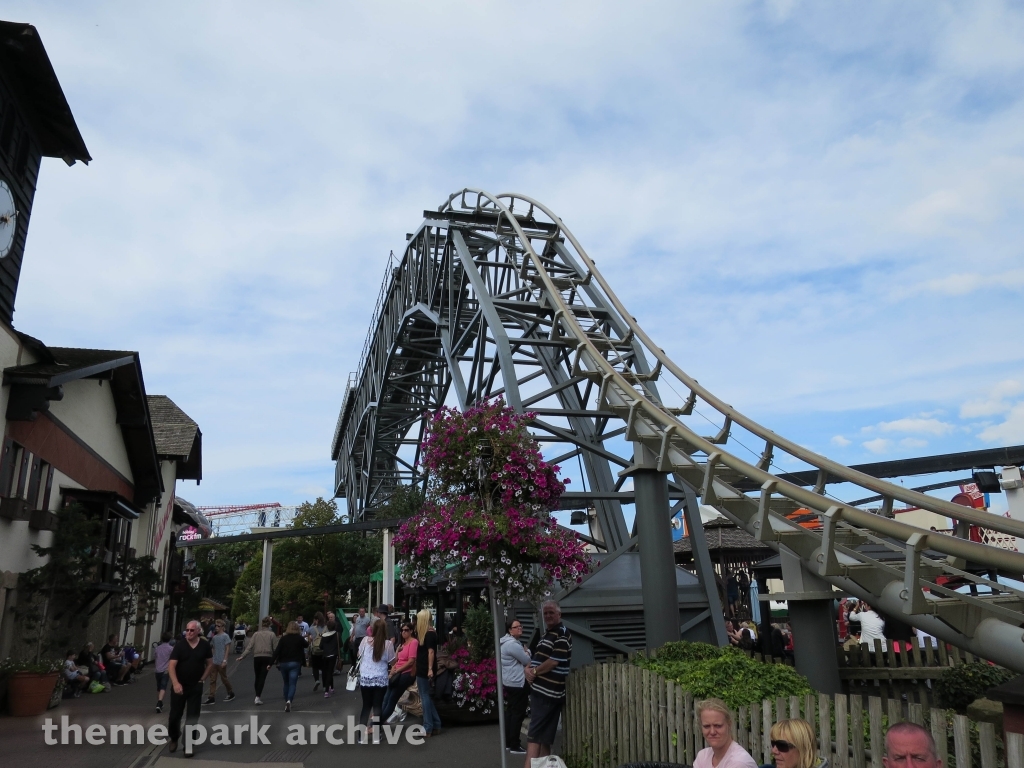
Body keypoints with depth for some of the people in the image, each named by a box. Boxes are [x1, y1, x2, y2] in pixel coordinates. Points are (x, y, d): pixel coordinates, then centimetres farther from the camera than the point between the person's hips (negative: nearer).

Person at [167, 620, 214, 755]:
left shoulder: (205, 645, -4)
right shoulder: (179, 645, -10)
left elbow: (210, 664, 7)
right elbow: (171, 666, -15)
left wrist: (202, 679, -2)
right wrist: (175, 683, -28)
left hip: (196, 687, 1)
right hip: (179, 686, -1)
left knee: (192, 717, 3)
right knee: (174, 715, 8)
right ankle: (173, 738, 35)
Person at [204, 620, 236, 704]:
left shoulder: (225, 636, -8)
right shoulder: (214, 637, 10)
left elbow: (227, 649, -10)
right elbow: (213, 648, 16)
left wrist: (225, 660, -16)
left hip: (221, 662, -6)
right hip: (214, 662, 6)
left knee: (224, 678, 6)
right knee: (212, 680, 2)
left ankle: (231, 693, 23)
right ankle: (211, 697, 4)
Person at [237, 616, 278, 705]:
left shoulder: (256, 634, 4)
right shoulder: (272, 634, -1)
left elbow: (249, 647, -4)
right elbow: (275, 648, -1)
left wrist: (242, 656, -2)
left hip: (257, 657, 2)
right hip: (267, 657, -2)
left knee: (257, 677, 16)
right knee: (262, 677, -3)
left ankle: (257, 696, 24)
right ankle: (258, 697, -12)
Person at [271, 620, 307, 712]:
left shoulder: (284, 638, -2)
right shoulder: (300, 638, -3)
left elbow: (277, 651, -8)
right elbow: (306, 645, 18)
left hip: (283, 663, 2)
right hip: (295, 663, -2)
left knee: (286, 684, 18)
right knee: (292, 684, -2)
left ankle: (286, 702, 23)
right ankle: (289, 700, -25)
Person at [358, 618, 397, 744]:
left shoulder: (366, 640, -3)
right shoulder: (388, 644, -7)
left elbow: (358, 656, 12)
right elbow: (391, 661, 3)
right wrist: (392, 644, 14)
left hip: (365, 678, 2)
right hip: (381, 679, -2)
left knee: (366, 706, 13)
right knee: (377, 706, 6)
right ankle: (376, 735, 3)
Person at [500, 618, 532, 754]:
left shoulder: (511, 642, 14)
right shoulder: (512, 644, -21)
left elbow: (527, 653, 13)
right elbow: (527, 660, -16)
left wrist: (525, 653, -9)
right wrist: (526, 653, 4)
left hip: (510, 682, 11)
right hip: (517, 683, -11)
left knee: (510, 711, 15)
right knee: (518, 714, -5)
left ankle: (508, 742, 22)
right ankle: (514, 746, -1)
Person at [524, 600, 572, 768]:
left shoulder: (562, 634, -12)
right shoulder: (547, 634, 17)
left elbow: (554, 661, -20)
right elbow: (537, 657, 19)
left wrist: (534, 671, -10)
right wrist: (528, 669, -1)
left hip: (549, 691, -9)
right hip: (540, 690, 9)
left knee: (534, 734, -12)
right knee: (544, 734, 11)